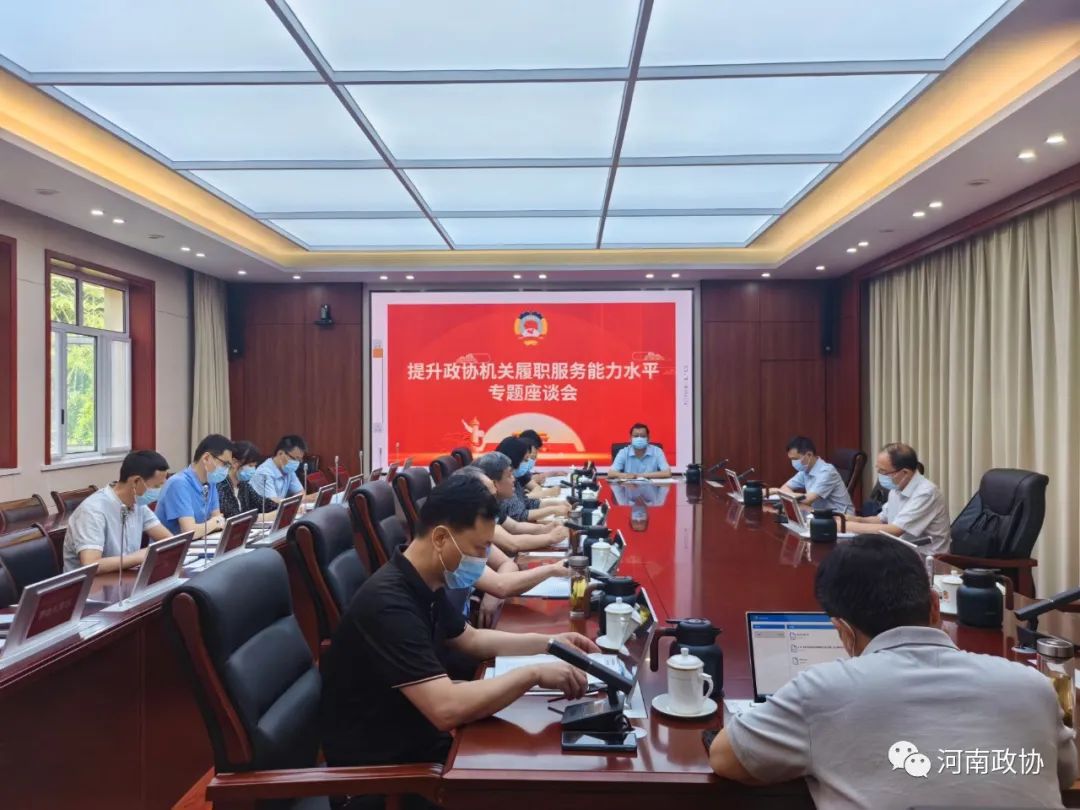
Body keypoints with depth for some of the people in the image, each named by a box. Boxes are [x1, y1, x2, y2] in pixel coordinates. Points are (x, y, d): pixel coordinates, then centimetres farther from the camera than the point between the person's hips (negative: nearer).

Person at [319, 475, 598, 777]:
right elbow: (447, 709, -36)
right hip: (378, 765, -8)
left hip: (413, 738, 8)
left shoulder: (427, 585, 1)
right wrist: (533, 673, -28)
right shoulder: (388, 603, -29)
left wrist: (550, 642, 8)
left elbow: (471, 639, 18)